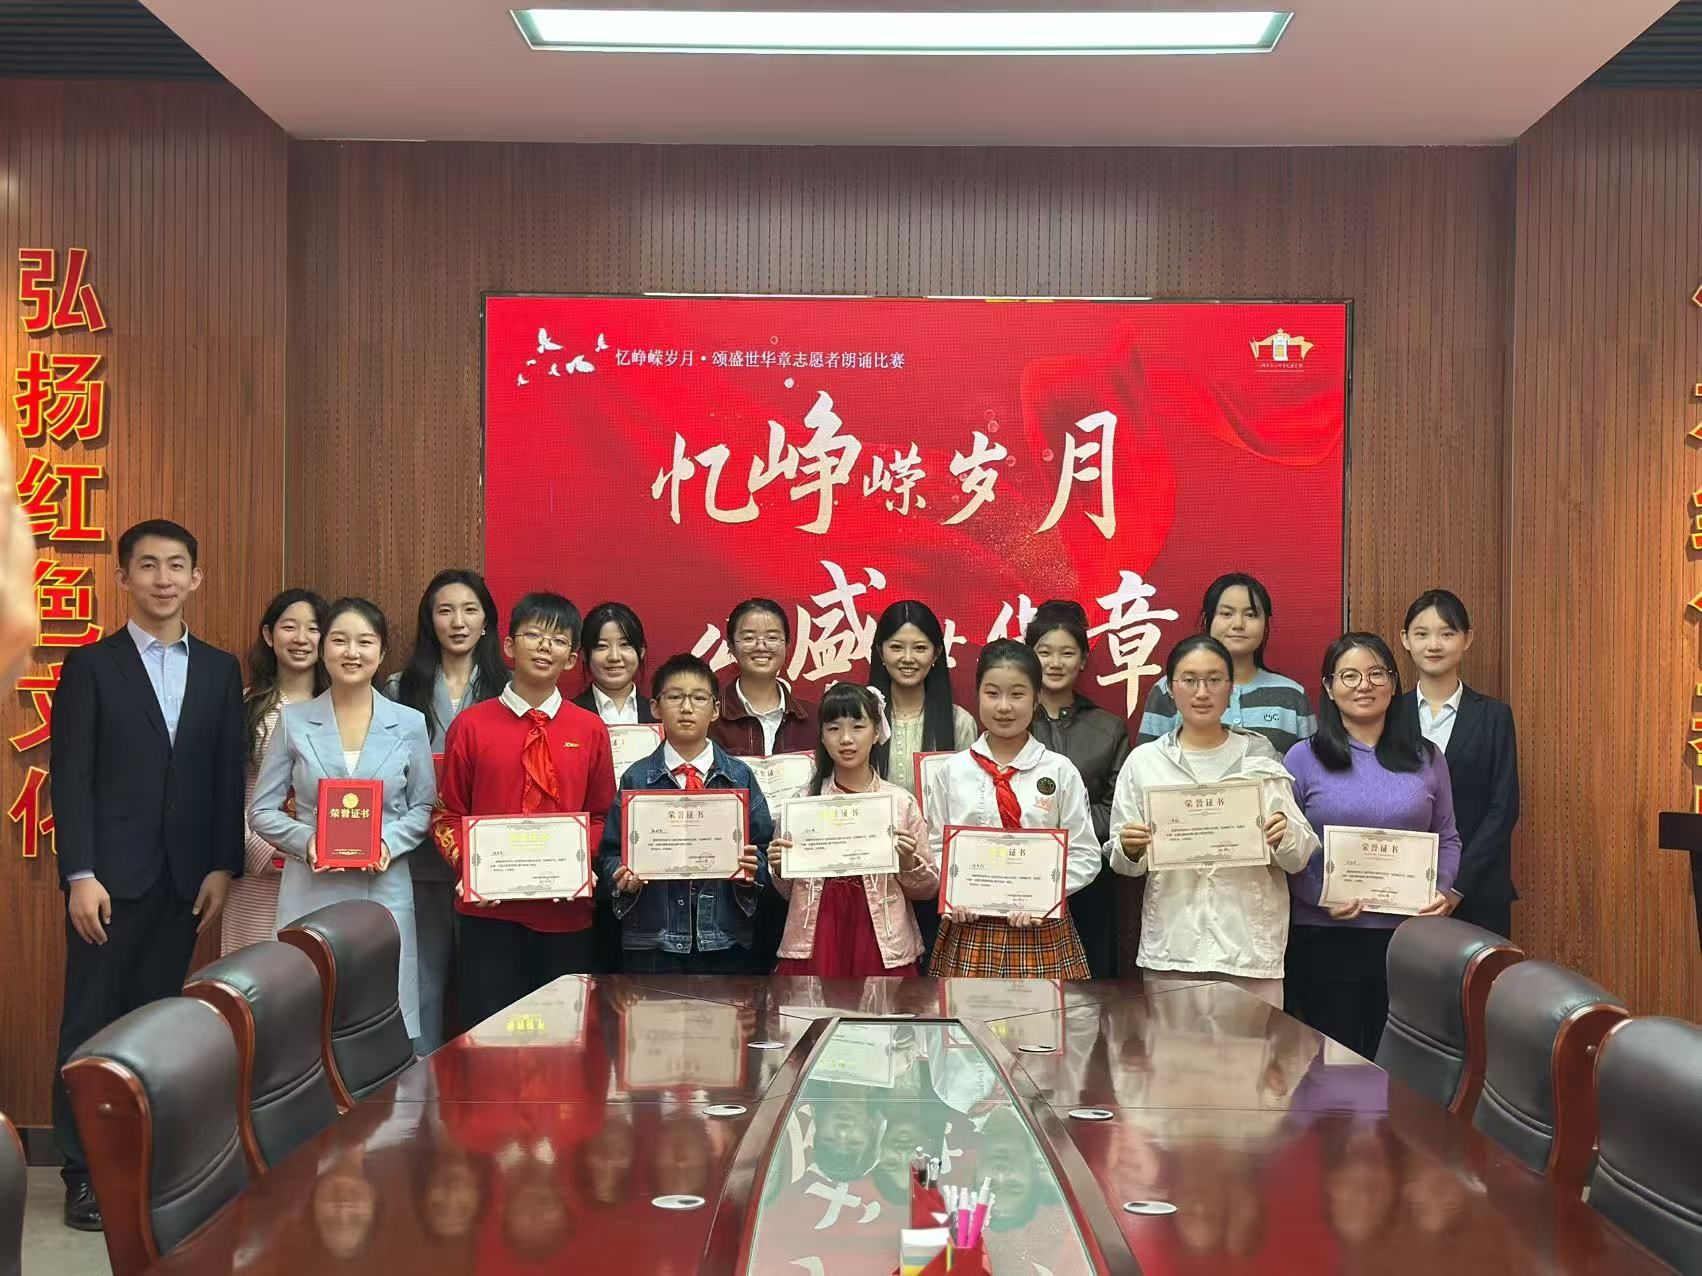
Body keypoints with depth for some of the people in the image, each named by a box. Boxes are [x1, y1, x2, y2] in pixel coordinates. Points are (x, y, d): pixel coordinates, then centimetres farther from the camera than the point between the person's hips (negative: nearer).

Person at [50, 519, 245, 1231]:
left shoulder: (220, 670, 9)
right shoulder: (90, 665, 0)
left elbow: (228, 777, 8)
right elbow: (70, 778, -6)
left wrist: (223, 867, 1)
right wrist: (80, 875, -13)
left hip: (185, 877, 3)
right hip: (111, 876, -3)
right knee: (92, 1025, 2)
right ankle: (84, 1173, 10)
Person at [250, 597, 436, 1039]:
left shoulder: (410, 724, 4)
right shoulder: (294, 721, 3)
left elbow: (423, 807, 10)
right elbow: (262, 810, 5)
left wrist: (390, 841, -9)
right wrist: (306, 840, -12)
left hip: (384, 893, 0)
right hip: (310, 892, 0)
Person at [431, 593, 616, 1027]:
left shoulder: (591, 730, 4)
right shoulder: (471, 726, 0)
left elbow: (599, 815, 11)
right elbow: (447, 814, 6)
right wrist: (467, 866, -10)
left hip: (566, 913, 1)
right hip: (490, 910, -1)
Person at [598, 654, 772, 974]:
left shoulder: (738, 776, 6)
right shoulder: (636, 779, 4)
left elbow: (764, 849, 6)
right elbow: (610, 854, 4)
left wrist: (752, 871, -14)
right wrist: (623, 878, -15)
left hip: (726, 939, 1)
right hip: (652, 941, 0)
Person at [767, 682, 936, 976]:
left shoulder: (901, 802, 1)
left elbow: (929, 888, 6)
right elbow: (788, 891, 12)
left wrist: (909, 863, -12)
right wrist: (779, 869, -8)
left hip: (880, 944, -1)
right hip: (815, 944, 1)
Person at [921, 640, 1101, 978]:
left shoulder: (1060, 771, 0)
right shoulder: (950, 772, 4)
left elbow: (1085, 855, 0)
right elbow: (935, 848, 8)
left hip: (1041, 929, -1)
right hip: (970, 928, 1)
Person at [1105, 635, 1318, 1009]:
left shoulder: (1261, 757, 8)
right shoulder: (1143, 762, 7)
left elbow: (1301, 856, 7)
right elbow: (1123, 863, 9)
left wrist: (1284, 836, -13)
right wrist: (1130, 850, -12)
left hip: (1250, 947, 0)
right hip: (1172, 948, 0)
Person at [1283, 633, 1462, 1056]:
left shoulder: (1425, 757, 8)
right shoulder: (1303, 758, 0)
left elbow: (1447, 839, 13)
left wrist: (1443, 890, -5)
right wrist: (1322, 898, -16)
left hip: (1408, 937, 2)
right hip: (1325, 937, -2)